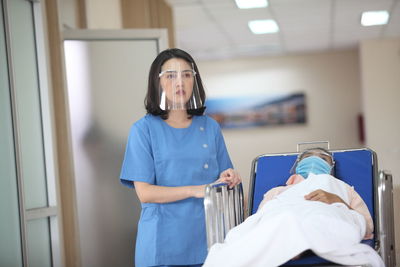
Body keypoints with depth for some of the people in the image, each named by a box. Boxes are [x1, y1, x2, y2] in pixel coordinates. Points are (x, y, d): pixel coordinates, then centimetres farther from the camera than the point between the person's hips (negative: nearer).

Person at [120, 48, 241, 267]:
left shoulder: (210, 127, 8)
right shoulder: (144, 129, -2)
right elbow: (144, 193, -9)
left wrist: (228, 178, -8)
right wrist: (195, 190, -19)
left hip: (207, 239, 3)